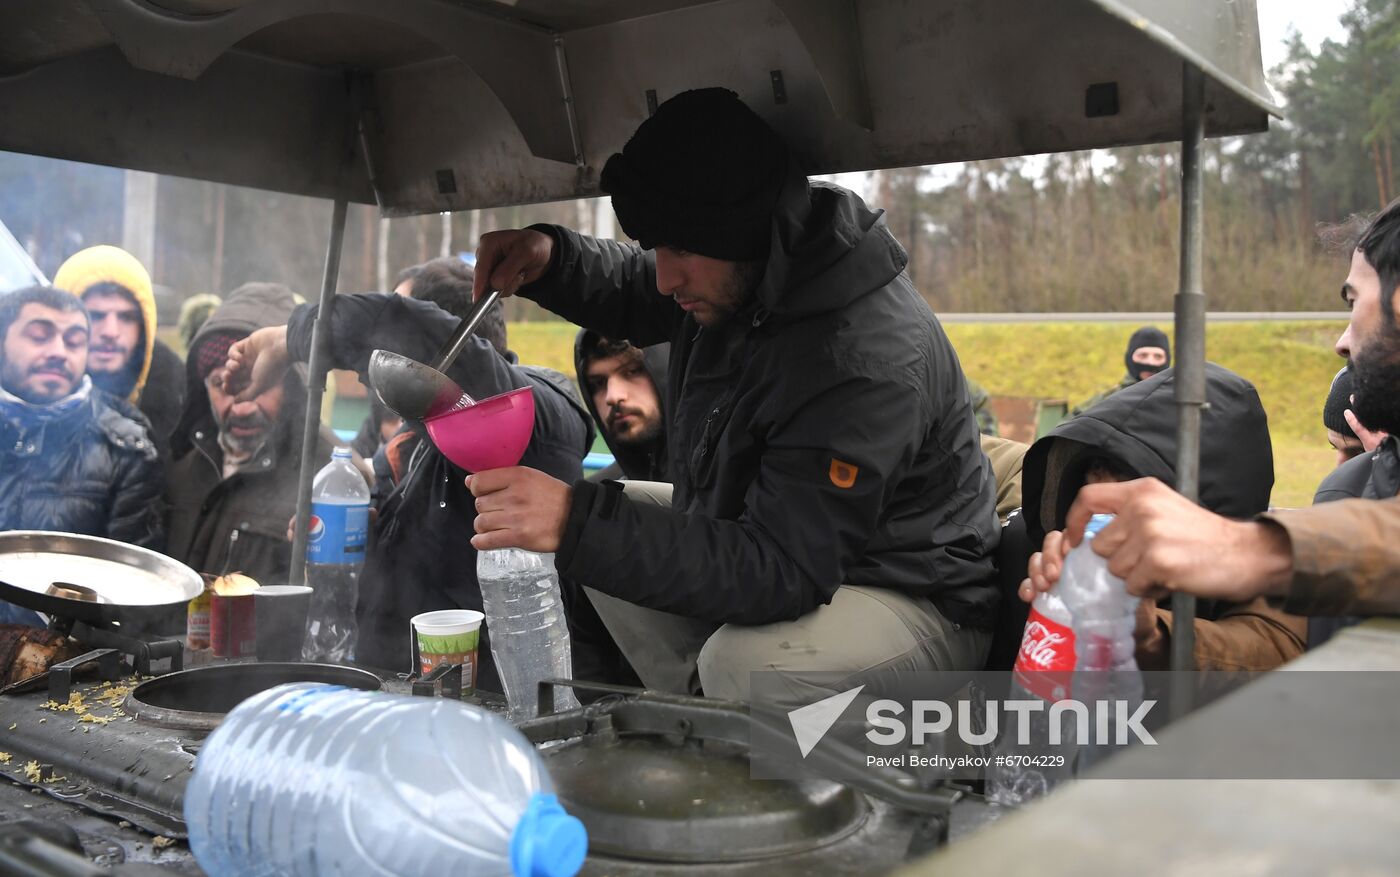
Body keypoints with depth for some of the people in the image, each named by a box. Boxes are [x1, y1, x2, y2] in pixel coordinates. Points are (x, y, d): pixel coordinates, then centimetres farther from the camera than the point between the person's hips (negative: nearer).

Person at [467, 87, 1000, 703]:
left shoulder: (869, 362, -34)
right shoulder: (736, 276, -7)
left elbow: (781, 568, -35)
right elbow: (630, 294, 15)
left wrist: (579, 523, -41)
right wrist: (548, 258, -7)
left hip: (920, 602, -9)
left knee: (746, 662, -36)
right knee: (604, 523, 6)